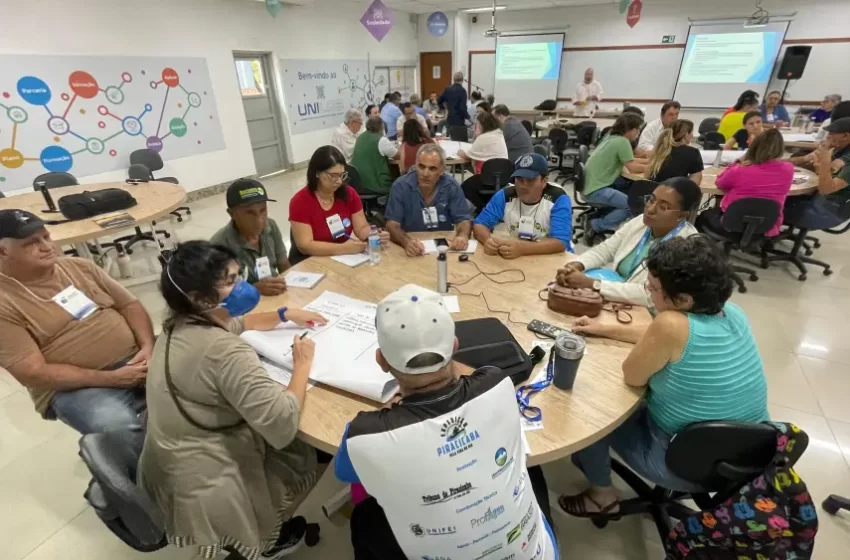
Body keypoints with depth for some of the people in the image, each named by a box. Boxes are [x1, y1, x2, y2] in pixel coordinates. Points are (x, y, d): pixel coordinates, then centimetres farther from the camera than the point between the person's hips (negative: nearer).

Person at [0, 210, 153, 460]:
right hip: (75, 386, -5)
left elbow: (130, 304, 10)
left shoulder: (79, 266, 9)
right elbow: (33, 373, -12)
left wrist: (148, 346, -9)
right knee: (118, 428, -35)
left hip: (135, 359, 5)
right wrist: (111, 378, -20)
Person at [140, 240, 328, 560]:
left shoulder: (181, 324, -2)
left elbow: (237, 322, 19)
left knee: (280, 444, 22)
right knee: (307, 457, 13)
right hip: (203, 488, -8)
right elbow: (283, 425, -36)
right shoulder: (225, 351, -33)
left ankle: (260, 532, 31)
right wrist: (302, 364, -20)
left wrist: (286, 315, 7)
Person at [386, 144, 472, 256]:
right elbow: (392, 224, -14)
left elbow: (464, 219, -3)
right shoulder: (400, 186, -9)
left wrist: (463, 236, -27)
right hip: (413, 248, -1)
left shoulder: (451, 186, -4)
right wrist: (406, 241, -35)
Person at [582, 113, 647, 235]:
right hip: (596, 189, -10)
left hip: (592, 184, 10)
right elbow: (632, 167, -9)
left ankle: (600, 214, 16)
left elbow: (630, 160, 24)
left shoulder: (612, 137, 14)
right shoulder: (622, 141, -13)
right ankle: (596, 226, -7)